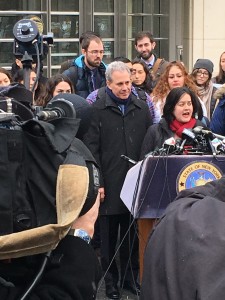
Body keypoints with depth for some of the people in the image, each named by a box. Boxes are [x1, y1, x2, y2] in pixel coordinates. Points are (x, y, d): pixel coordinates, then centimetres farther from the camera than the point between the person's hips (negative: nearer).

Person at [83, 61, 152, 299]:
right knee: (108, 237, 7)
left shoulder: (142, 108, 7)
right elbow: (91, 149, -6)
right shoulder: (97, 110, -4)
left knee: (132, 235, 12)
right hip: (109, 185, -3)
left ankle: (131, 277, 24)